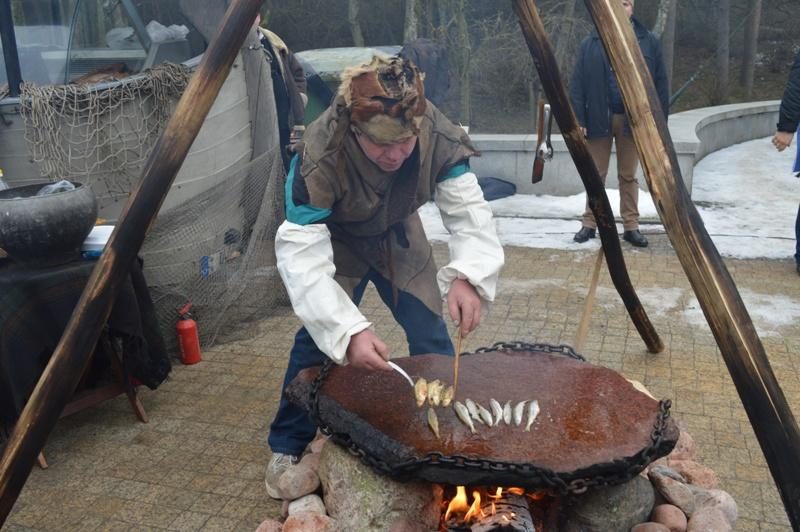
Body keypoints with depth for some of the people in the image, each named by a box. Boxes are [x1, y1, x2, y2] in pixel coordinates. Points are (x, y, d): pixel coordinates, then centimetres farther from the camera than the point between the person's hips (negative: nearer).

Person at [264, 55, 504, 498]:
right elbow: (302, 255, -42)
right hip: (332, 238, -2)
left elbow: (469, 211, -28)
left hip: (397, 235, 3)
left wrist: (467, 275, -48)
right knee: (317, 335, -14)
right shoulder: (319, 156, -40)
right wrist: (348, 332, -54)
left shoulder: (438, 137, -31)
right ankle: (286, 449, 10)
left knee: (430, 330, -5)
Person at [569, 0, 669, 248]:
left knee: (628, 176, 8)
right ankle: (590, 224, 16)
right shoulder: (590, 44, 3)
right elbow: (577, 85, 1)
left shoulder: (649, 42, 3)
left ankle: (631, 227, 15)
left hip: (632, 120, 0)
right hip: (599, 119, 0)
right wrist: (578, 120, -7)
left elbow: (660, 84, 2)